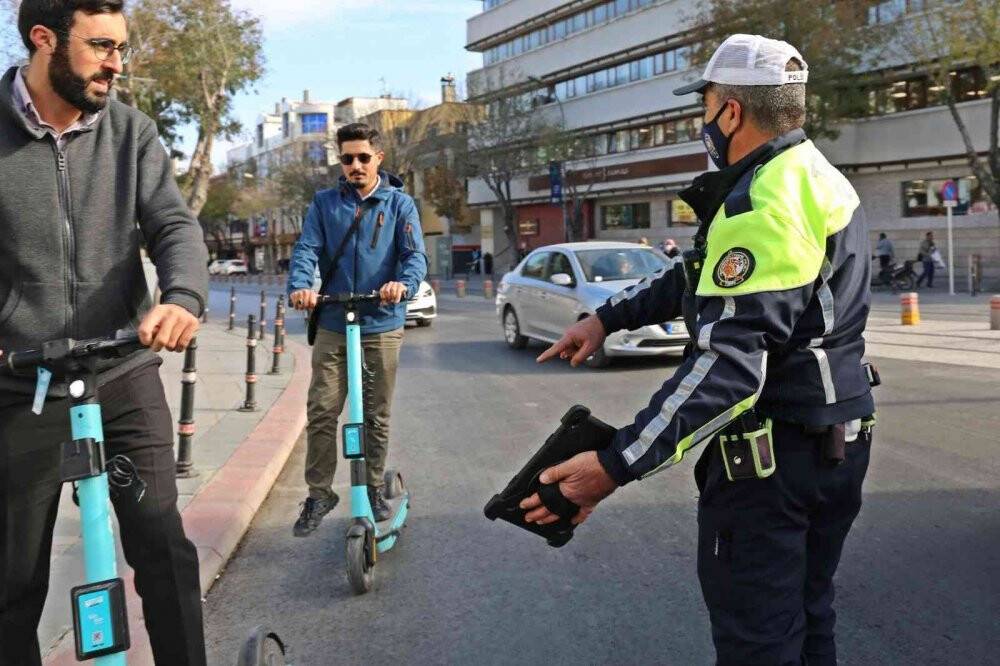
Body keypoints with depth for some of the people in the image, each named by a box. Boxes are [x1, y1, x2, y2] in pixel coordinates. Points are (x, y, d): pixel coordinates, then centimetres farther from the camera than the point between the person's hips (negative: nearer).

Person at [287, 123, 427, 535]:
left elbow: (415, 254, -6)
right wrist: (299, 285, -24)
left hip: (382, 326, -1)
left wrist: (404, 283, -29)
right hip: (332, 326, 1)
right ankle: (320, 494, 14)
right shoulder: (324, 203, 8)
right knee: (321, 413, -1)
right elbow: (306, 249, -3)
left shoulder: (399, 203, 4)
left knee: (377, 416, 10)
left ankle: (374, 489, 26)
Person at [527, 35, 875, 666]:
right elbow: (703, 274, 17)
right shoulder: (822, 181, 12)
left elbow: (727, 366, -31)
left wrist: (616, 466, -32)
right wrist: (608, 316, 11)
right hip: (840, 443, 10)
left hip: (771, 455, -10)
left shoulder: (763, 204, -22)